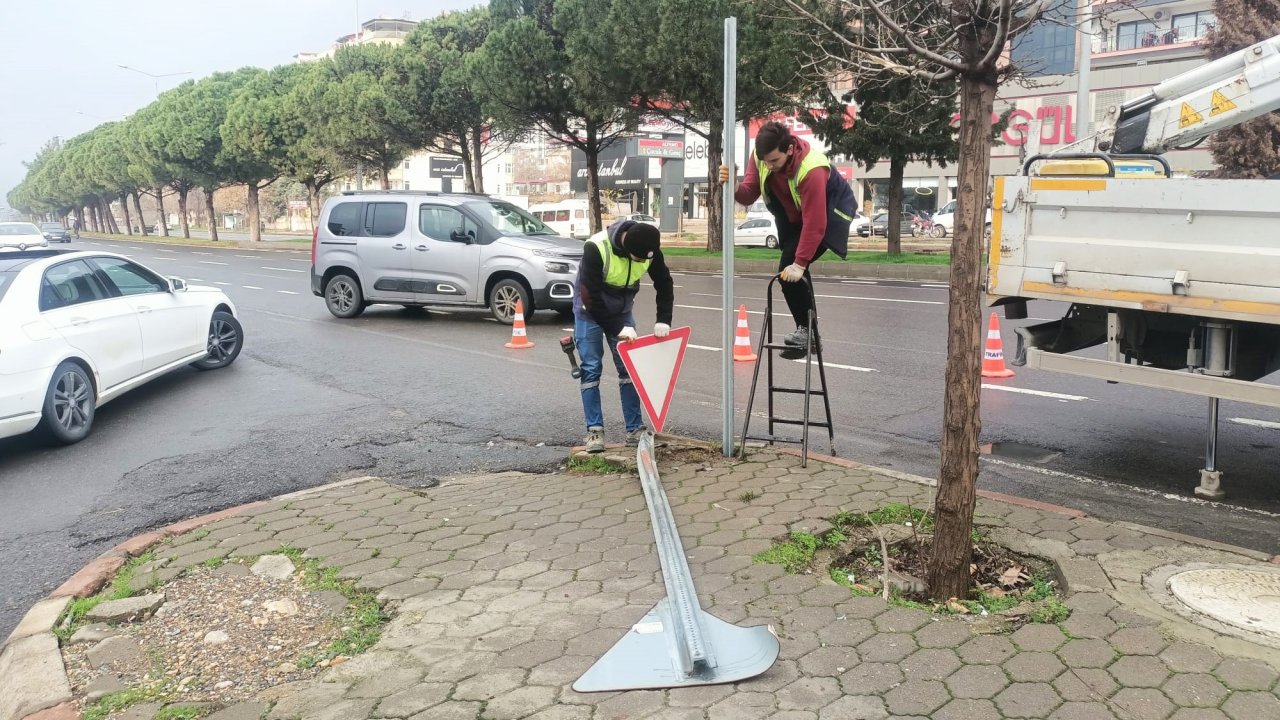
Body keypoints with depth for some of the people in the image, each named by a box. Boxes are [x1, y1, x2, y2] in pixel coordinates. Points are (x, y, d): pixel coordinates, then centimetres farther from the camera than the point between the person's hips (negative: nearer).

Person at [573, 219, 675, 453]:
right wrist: (618, 329, -28)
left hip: (621, 311, 4)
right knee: (591, 369, -7)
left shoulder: (649, 247, -18)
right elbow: (590, 297, -29)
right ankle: (595, 431, -2)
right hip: (590, 311, -4)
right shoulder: (596, 247, -33)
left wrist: (663, 320, -13)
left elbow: (664, 283, -3)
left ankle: (635, 429, 6)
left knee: (629, 368, 1)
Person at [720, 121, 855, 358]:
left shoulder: (812, 169, -37)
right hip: (795, 215, 7)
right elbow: (749, 195, -15)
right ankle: (808, 330, 21)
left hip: (830, 211, -7)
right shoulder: (761, 156, -18)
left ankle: (807, 330, -9)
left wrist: (799, 263, -34)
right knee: (789, 270, 7)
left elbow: (814, 223, -35)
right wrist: (734, 187, -38)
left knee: (791, 270, -20)